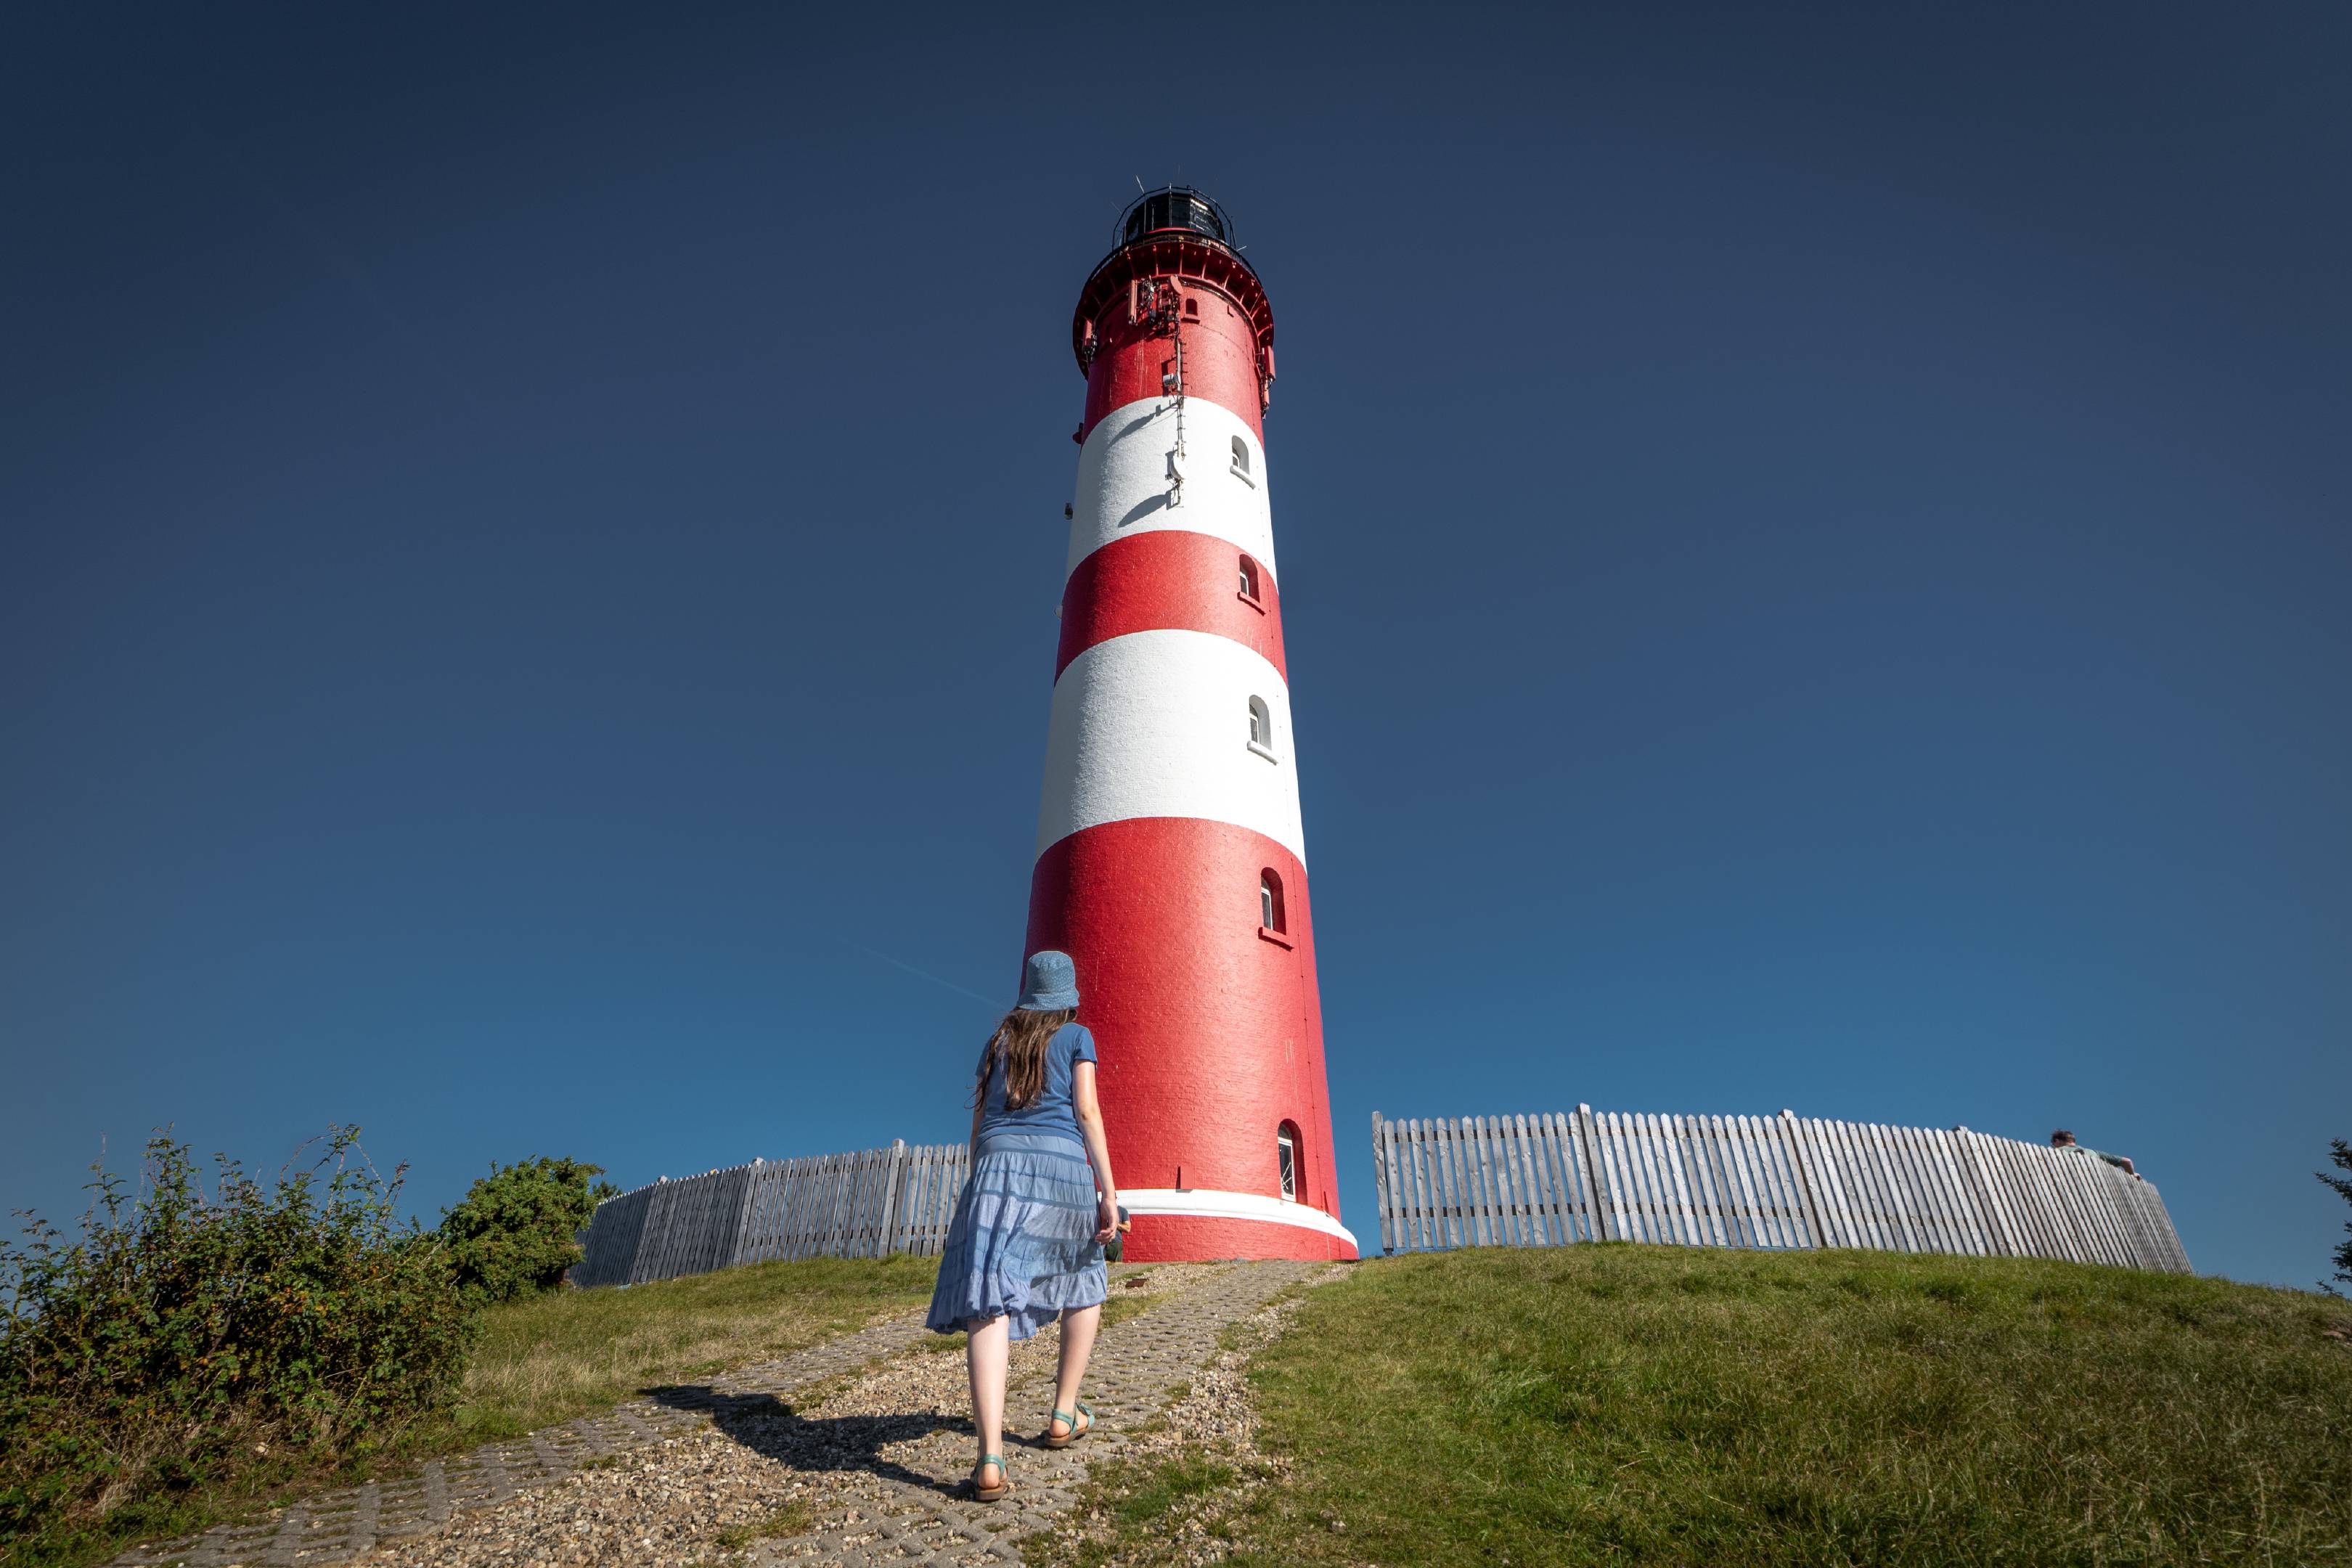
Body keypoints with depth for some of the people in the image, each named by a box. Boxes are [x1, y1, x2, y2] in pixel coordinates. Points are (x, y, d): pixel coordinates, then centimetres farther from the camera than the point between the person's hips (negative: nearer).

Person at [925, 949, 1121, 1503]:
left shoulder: (998, 1041, 23)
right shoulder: (1076, 1036, 11)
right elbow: (1087, 1111, 0)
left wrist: (980, 1190, 27)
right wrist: (1109, 1192, -2)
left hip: (1000, 1165, 2)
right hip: (1062, 1166, -2)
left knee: (989, 1303, -11)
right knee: (1086, 1284, 23)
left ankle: (990, 1461, -23)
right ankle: (1063, 1415, 25)